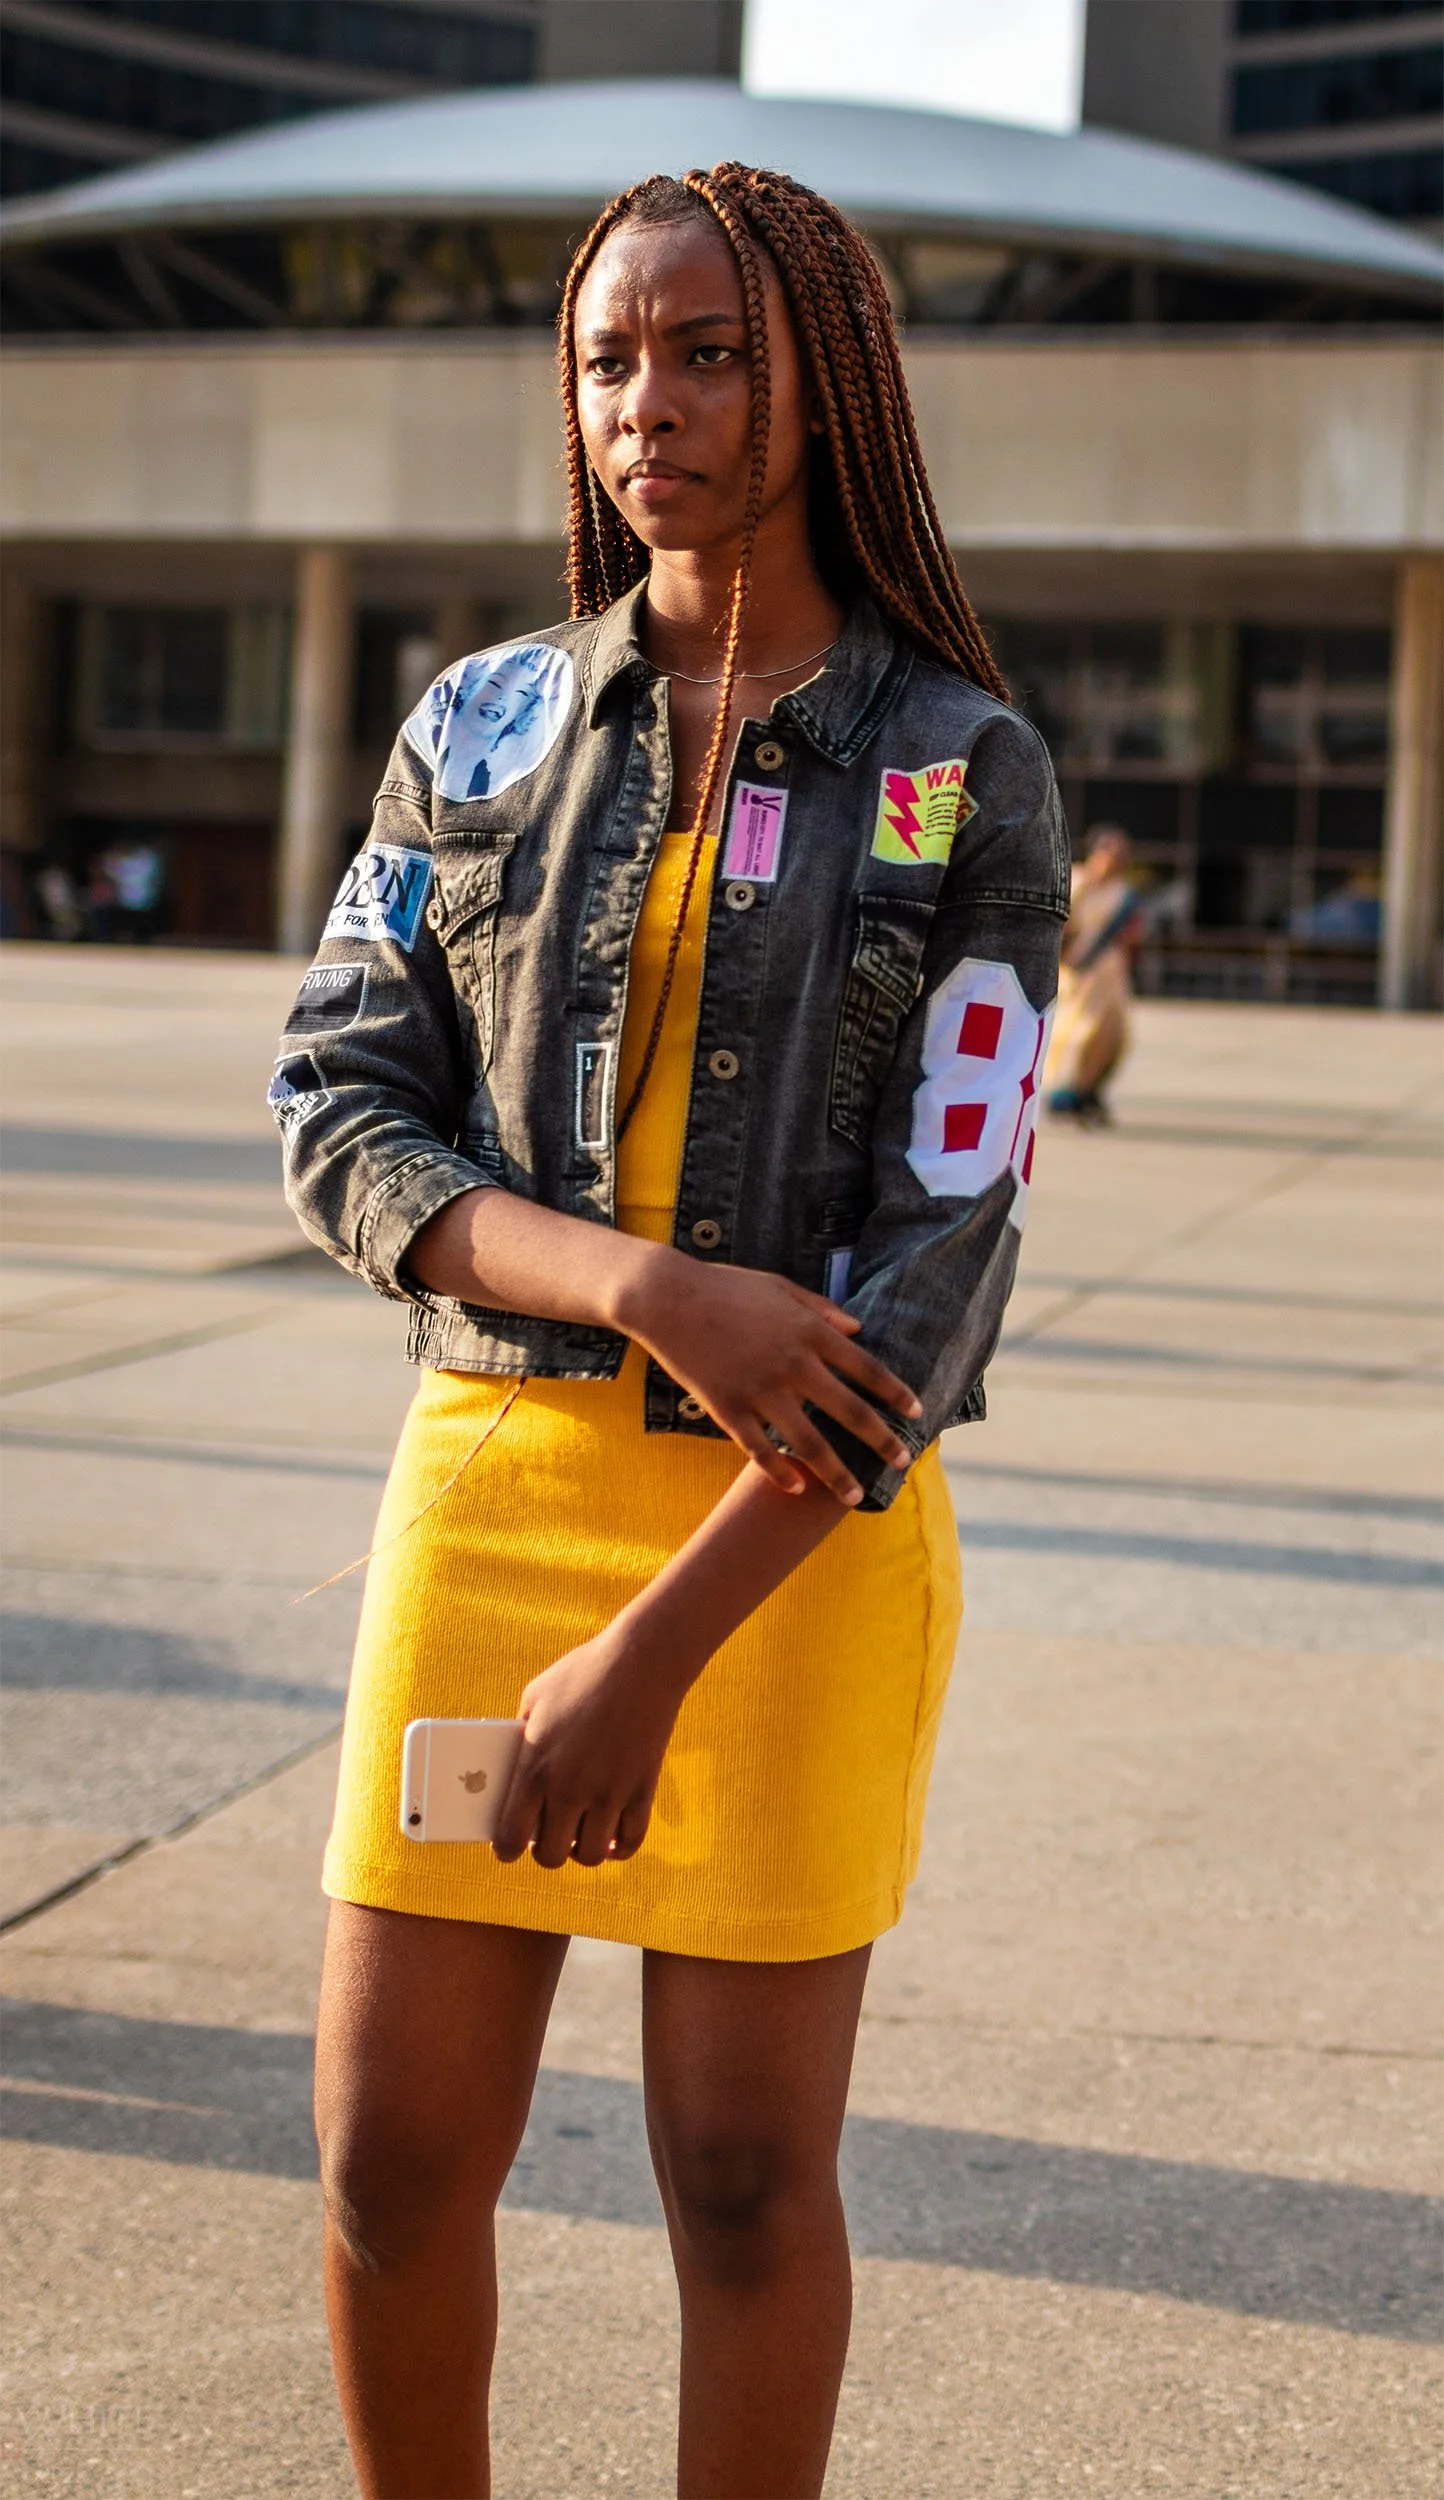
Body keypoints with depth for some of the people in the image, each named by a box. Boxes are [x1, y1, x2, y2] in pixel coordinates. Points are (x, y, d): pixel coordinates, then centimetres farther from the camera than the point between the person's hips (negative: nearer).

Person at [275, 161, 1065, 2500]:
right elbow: (339, 1120, -1)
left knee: (745, 2179, 6)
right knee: (395, 2158, 6)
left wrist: (651, 1657, -17)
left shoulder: (965, 779, -5)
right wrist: (655, 1290, -19)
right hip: (498, 1464, 3)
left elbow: (934, 1266, -10)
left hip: (800, 1523, -3)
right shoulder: (485, 726, 6)